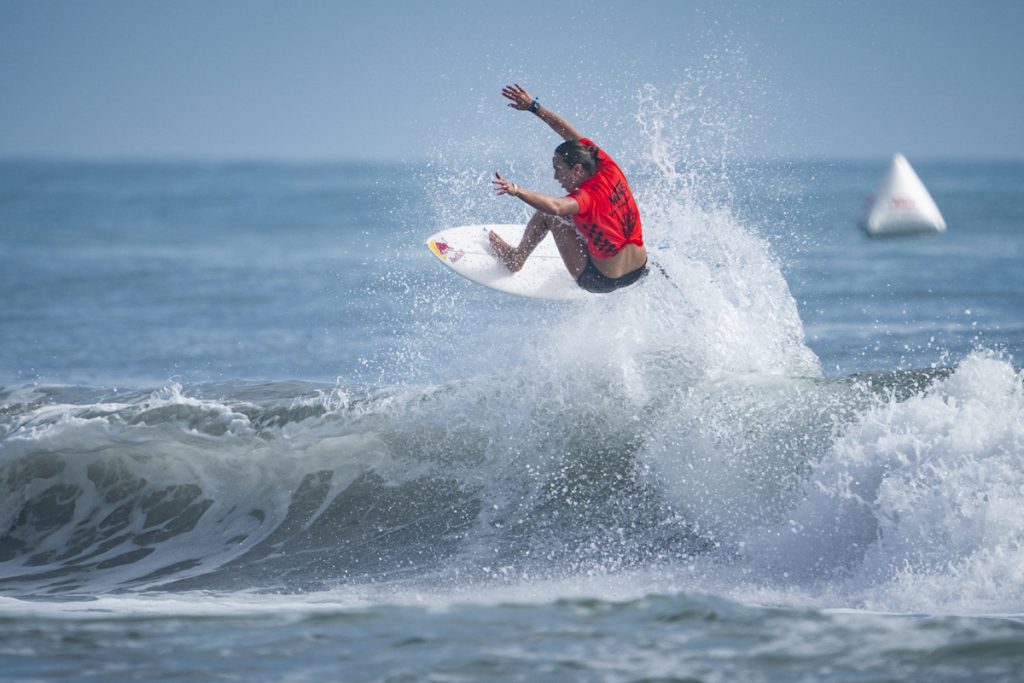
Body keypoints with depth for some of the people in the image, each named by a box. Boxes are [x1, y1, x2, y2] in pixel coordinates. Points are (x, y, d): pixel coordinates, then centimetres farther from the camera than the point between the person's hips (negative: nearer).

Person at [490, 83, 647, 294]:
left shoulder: (587, 197, -25)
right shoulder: (608, 168, -6)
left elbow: (554, 206, -48)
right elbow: (568, 131, 0)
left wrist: (516, 191, -59)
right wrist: (533, 107, 2)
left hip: (602, 281, -7)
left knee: (548, 216, 3)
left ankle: (515, 258, 21)